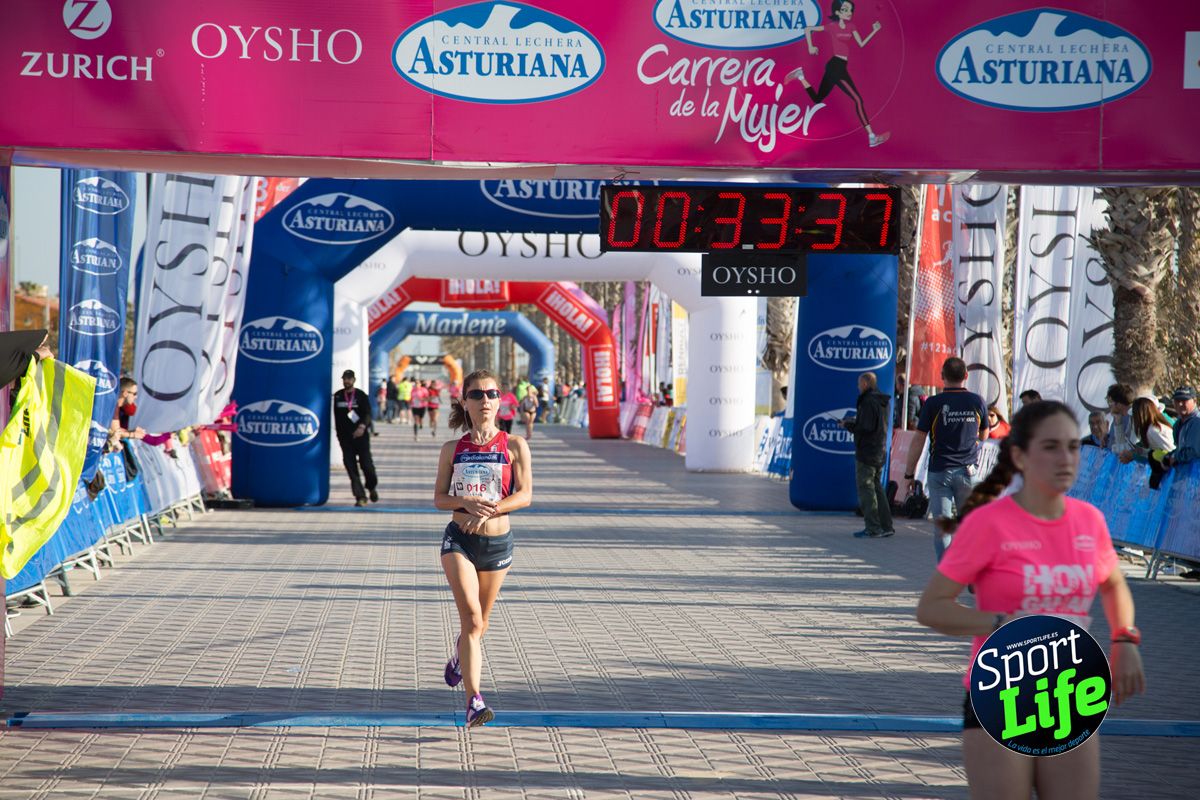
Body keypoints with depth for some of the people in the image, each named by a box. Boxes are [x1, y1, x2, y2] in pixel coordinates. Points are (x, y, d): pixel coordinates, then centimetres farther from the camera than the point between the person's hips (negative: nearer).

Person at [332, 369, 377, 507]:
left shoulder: (361, 395, 0)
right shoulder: (337, 396, 9)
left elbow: (368, 413, -8)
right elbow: (336, 416, 16)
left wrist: (362, 426, -25)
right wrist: (338, 433, 15)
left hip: (360, 435, -2)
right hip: (345, 437, 2)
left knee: (366, 464, -4)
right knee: (351, 468, -5)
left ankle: (372, 488, 25)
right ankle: (360, 497, -5)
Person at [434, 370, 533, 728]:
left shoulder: (514, 446, -1)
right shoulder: (452, 449, 4)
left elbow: (525, 496, -7)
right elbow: (439, 498, 5)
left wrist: (490, 509, -23)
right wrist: (466, 503, -16)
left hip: (497, 542, 1)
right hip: (458, 540, -1)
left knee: (479, 622, 15)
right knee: (471, 618, -18)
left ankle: (458, 657, 49)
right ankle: (474, 701, -21)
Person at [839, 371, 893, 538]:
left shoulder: (868, 402, -16)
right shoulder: (882, 402, 13)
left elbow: (866, 428, -22)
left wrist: (847, 425, -7)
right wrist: (853, 422, 15)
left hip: (866, 453, -9)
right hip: (880, 453, 9)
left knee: (866, 488, -4)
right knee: (877, 487, 16)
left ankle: (873, 528, -6)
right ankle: (886, 526, 16)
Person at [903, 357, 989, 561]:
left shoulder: (933, 403, -6)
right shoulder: (977, 402, 2)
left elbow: (918, 441, -4)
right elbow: (984, 436, 16)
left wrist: (909, 473, 2)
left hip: (940, 471, -2)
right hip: (968, 471, 2)